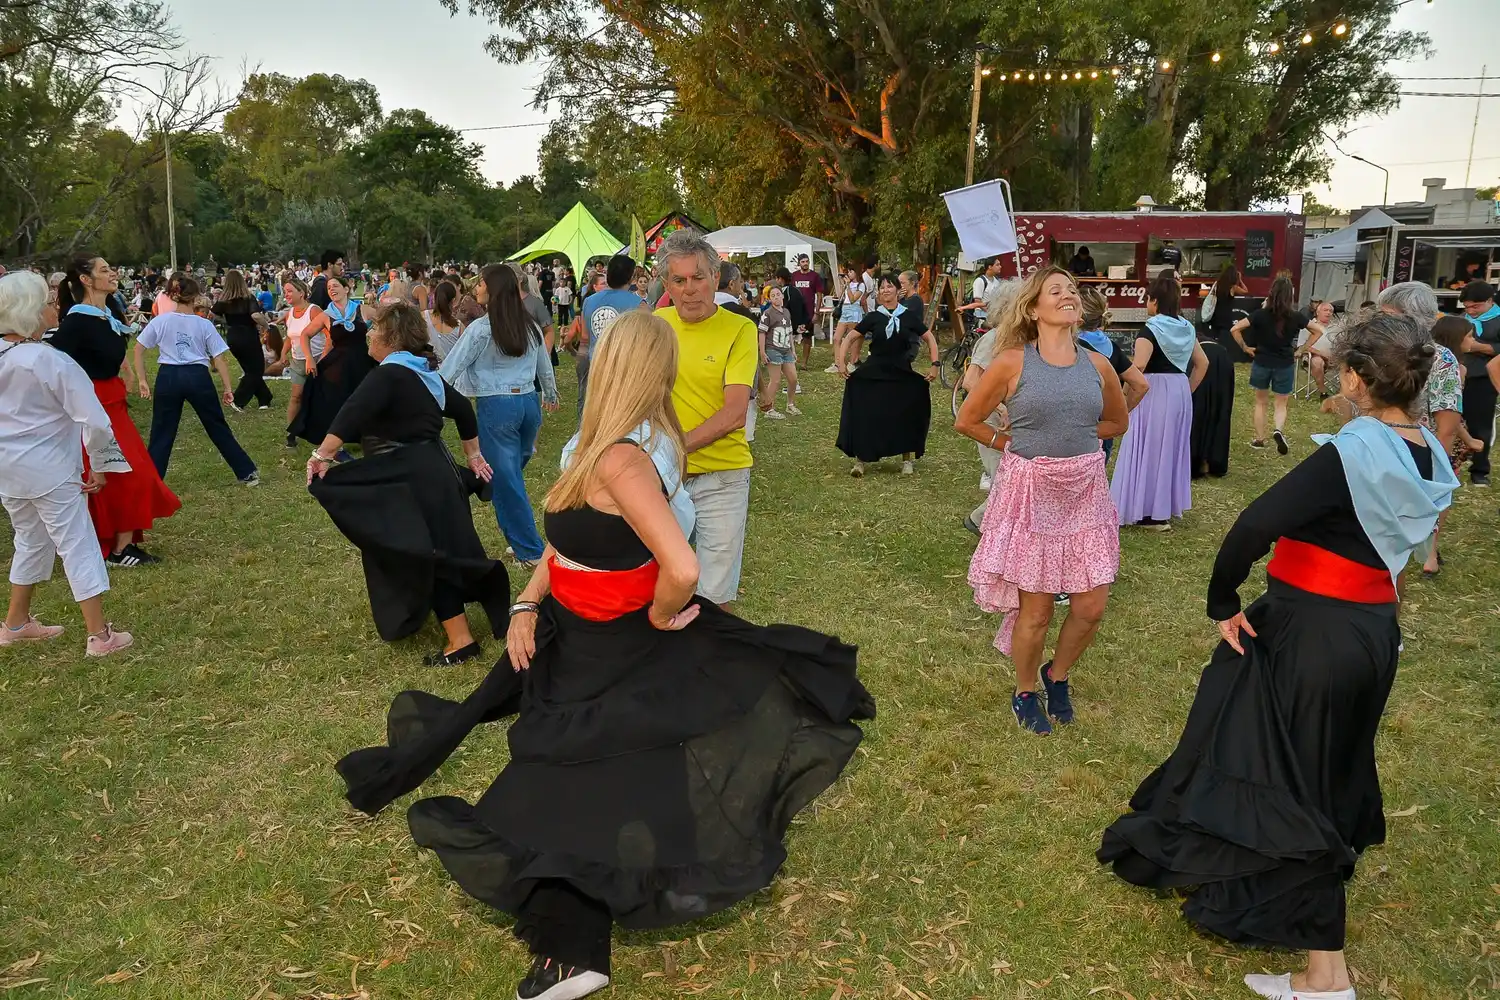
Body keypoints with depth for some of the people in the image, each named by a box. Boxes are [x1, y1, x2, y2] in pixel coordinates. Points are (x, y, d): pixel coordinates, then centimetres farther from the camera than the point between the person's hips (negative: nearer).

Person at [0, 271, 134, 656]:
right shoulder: (53, 362, -20)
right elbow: (96, 421, -21)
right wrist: (99, 466, -8)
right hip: (48, 469, -7)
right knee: (78, 544, 1)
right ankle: (99, 635, 4)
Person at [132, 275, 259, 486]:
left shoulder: (160, 321, 2)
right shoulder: (204, 324, -2)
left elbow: (138, 350, 4)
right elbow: (219, 359, -2)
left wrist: (142, 381, 9)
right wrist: (228, 388, 3)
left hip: (168, 377, 1)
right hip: (198, 377, -1)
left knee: (161, 434, 10)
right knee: (218, 428, 10)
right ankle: (247, 473, 15)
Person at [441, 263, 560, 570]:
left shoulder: (481, 328, -10)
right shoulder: (530, 325, 9)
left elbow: (451, 368, -8)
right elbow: (544, 366, 22)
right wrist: (551, 395, 39)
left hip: (496, 407, -6)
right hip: (529, 402, 6)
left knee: (505, 478, 1)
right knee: (513, 473, 18)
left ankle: (530, 551, 5)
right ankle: (519, 537, 23)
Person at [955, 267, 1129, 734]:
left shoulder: (1097, 365, 3)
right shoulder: (1012, 363, -8)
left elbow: (1118, 422, 20)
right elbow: (966, 421, 1)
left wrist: (1072, 437, 8)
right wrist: (1010, 443, 1)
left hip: (1085, 491, 4)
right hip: (1030, 493, -4)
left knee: (1091, 606, 5)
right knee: (1036, 611, 3)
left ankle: (1057, 675, 33)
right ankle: (1025, 692, 28)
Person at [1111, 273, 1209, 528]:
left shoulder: (1150, 329, -14)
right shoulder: (1186, 328, 9)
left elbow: (1138, 367, -26)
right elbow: (1202, 363, 15)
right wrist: (1187, 389, 18)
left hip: (1155, 393, -8)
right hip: (1179, 391, 8)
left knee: (1150, 448, 0)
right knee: (1172, 446, 17)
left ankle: (1154, 512, 3)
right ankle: (1170, 504, 27)